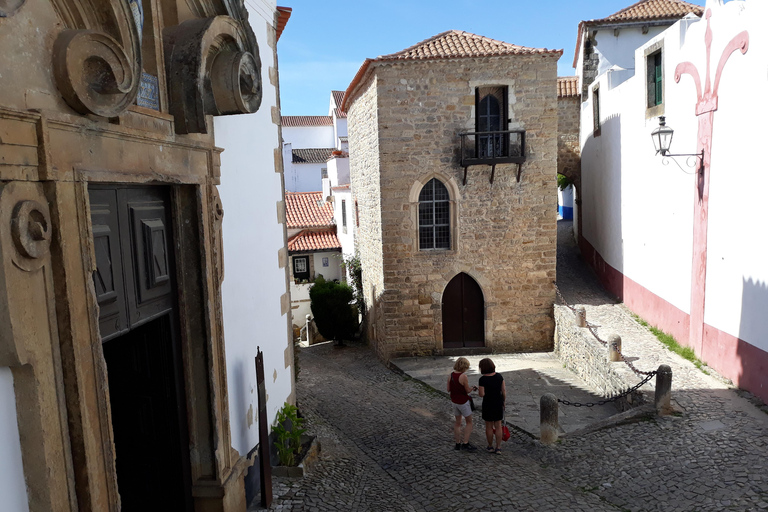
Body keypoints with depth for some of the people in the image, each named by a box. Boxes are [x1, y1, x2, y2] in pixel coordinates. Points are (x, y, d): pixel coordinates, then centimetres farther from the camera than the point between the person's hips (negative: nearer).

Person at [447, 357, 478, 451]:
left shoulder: (451, 375, -3)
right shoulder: (463, 376, -23)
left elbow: (448, 389, 3)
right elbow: (468, 390, -15)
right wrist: (473, 387, 5)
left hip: (454, 401, 6)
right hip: (463, 402, -6)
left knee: (457, 422, 18)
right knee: (469, 422, 10)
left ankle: (457, 443, 24)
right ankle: (465, 443, 6)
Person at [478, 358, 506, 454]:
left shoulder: (482, 379, -18)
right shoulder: (499, 376, -7)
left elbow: (482, 394, -18)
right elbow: (503, 390, -2)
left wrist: (479, 391, 4)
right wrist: (504, 401, 10)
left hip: (488, 404, -3)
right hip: (499, 403, 3)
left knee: (489, 426, 13)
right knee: (498, 426, 13)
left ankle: (490, 447, 25)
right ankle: (498, 448, 16)